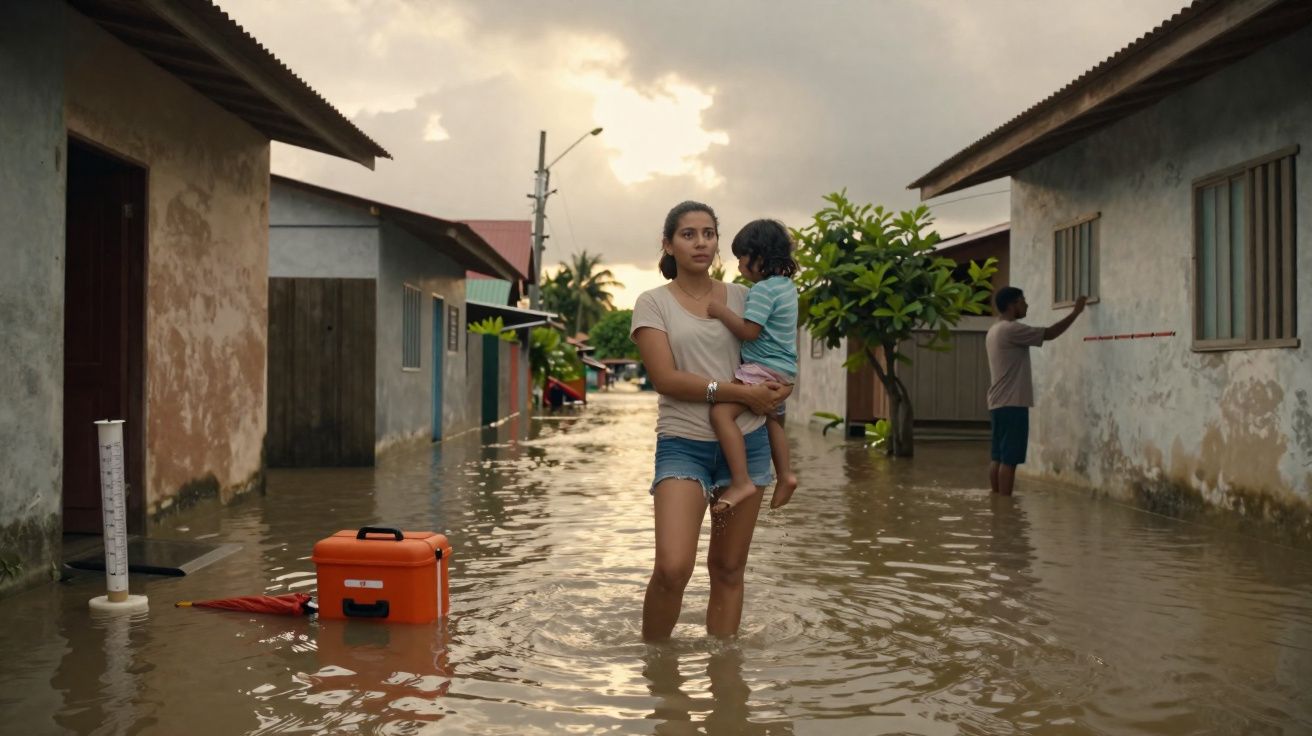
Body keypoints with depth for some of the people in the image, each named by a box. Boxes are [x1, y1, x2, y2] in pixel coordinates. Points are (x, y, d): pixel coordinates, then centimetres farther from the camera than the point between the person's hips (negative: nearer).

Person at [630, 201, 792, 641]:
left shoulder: (741, 297, 9)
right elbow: (665, 378, -11)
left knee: (729, 570, 9)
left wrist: (778, 391, -6)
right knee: (673, 567, -17)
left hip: (746, 443, 4)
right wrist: (743, 393, -15)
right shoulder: (653, 303, 0)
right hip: (683, 444, -3)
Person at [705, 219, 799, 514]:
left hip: (764, 367, -11)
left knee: (721, 412, -22)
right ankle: (784, 474, 39)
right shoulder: (787, 286, 14)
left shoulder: (762, 290, -16)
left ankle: (741, 481, -29)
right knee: (772, 420, 31)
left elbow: (749, 331, -24)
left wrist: (721, 312, -16)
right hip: (783, 368, 11)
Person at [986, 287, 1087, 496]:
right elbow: (1050, 333, -12)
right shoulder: (1011, 329, -14)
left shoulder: (995, 330, 17)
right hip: (1012, 404, -10)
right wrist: (1076, 312, -3)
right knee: (1009, 459, -8)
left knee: (998, 457, 9)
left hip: (998, 403, 10)